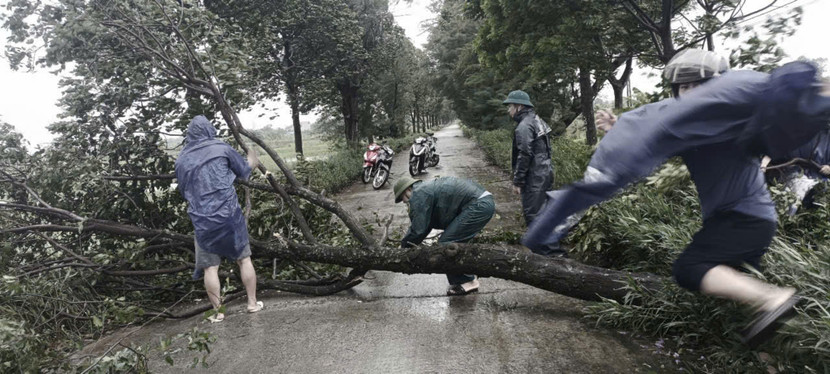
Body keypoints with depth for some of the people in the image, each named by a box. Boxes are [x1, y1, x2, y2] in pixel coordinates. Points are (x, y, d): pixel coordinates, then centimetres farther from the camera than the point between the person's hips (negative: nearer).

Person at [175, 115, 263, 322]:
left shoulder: (181, 160, 7)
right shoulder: (221, 148, -1)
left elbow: (184, 191, 19)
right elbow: (243, 171, 11)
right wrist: (252, 162, 32)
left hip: (202, 221, 2)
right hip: (229, 215, -1)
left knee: (210, 267, 8)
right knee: (244, 258, 12)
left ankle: (218, 312, 13)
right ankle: (253, 302, 19)